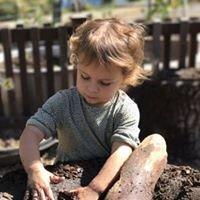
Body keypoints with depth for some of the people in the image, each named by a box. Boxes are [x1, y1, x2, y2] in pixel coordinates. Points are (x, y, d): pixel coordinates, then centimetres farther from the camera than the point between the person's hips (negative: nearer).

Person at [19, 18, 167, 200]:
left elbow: (121, 153, -22)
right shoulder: (63, 102, -6)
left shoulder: (126, 110, -12)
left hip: (109, 181, 1)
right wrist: (35, 169, -33)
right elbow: (31, 133, -15)